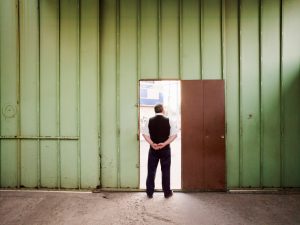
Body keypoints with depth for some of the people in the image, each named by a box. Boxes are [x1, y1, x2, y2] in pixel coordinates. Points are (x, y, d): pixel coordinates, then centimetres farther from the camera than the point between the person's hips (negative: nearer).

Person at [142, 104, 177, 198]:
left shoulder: (150, 121, -1)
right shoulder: (168, 121, -5)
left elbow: (144, 134, -8)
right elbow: (174, 135, -11)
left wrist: (152, 144, -13)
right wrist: (164, 144, -15)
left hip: (153, 149, 1)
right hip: (165, 149, -1)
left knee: (151, 171, 11)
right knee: (165, 171, 11)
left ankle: (150, 193, 19)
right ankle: (167, 192, 22)